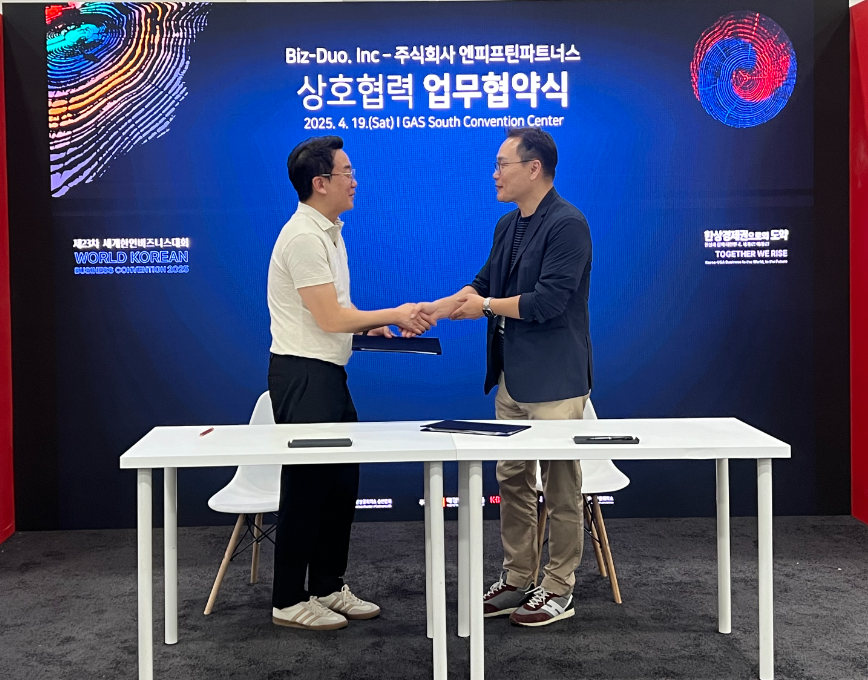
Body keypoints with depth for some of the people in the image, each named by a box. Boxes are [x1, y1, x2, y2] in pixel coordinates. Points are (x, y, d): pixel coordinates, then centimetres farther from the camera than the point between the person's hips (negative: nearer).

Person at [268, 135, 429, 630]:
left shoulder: (329, 230, 15)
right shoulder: (304, 237, -18)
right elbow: (330, 318, -20)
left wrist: (372, 326, 7)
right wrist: (393, 316, -10)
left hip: (329, 372, 10)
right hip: (303, 373, -10)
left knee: (341, 482, 14)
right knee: (306, 488, -3)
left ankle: (328, 586, 26)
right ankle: (289, 601, 8)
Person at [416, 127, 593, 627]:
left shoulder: (567, 224, -16)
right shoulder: (508, 226, 12)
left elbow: (548, 301, -22)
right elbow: (484, 285, 18)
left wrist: (487, 305, -9)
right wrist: (437, 308, 3)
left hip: (554, 381, -9)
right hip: (511, 378, 9)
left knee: (560, 487, 2)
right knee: (513, 479, 14)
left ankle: (559, 590, 13)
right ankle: (519, 579, 26)